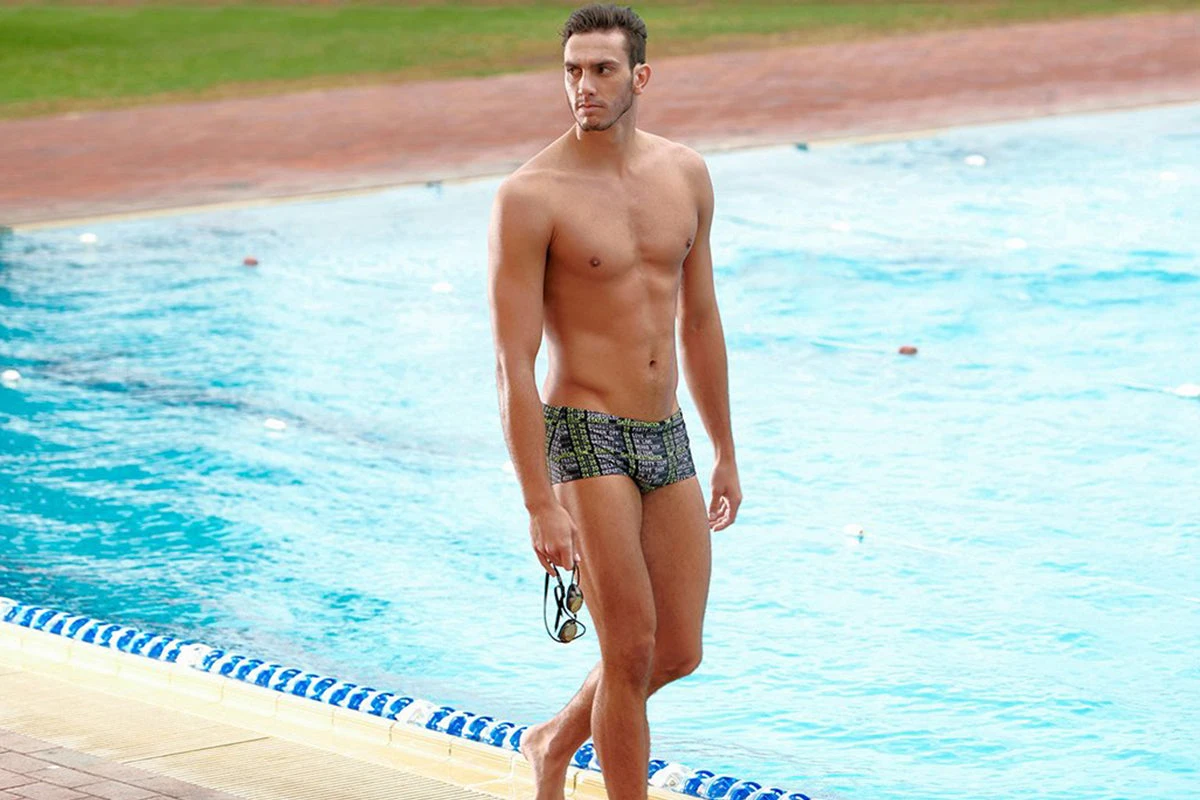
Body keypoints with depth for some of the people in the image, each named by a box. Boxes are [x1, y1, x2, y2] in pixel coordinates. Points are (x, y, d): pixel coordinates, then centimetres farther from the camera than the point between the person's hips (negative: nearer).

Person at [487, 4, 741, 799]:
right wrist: (541, 507, -19)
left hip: (668, 436, 6)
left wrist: (726, 456, 16)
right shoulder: (531, 198, -13)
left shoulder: (685, 175, 5)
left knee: (680, 652, 11)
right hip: (585, 436, -6)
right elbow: (514, 366, -14)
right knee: (631, 652, -5)